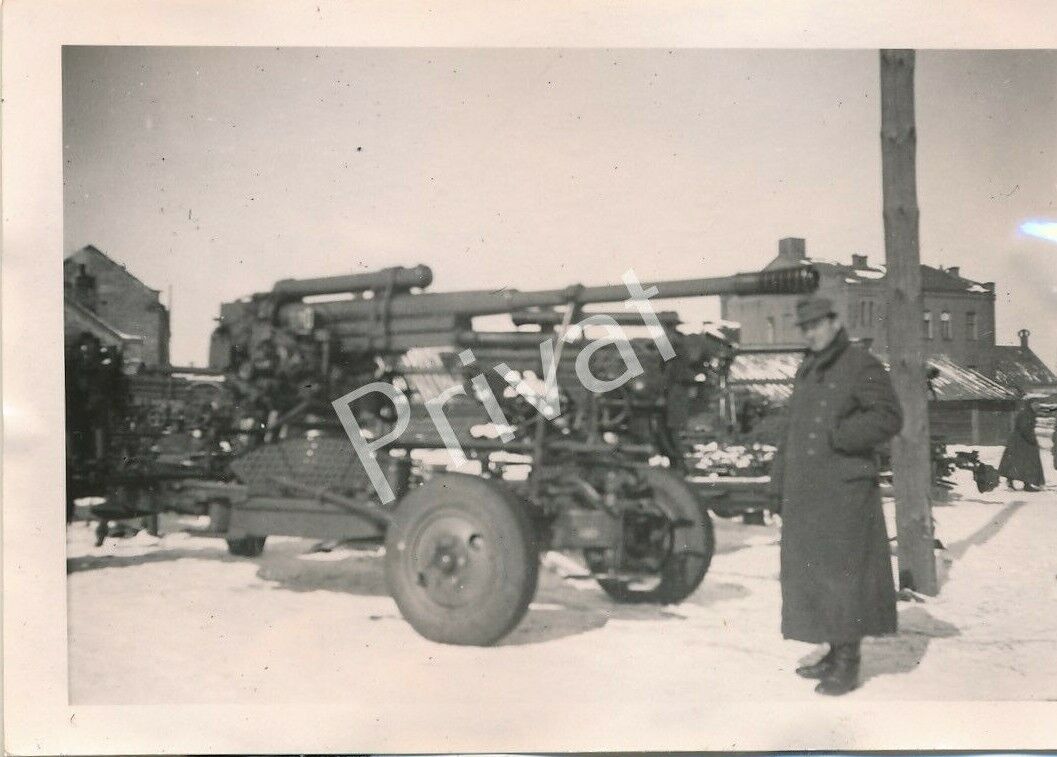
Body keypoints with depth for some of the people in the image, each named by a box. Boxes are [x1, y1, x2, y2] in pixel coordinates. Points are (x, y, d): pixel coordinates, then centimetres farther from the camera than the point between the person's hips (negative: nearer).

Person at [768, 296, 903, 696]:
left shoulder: (862, 365, -7)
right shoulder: (806, 372, 16)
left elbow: (889, 418, -15)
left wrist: (836, 437, -20)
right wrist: (780, 476, 13)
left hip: (844, 488, -8)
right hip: (807, 490, 8)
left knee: (843, 570, -5)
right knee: (815, 569, 10)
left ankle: (848, 665, 1)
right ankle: (836, 653, 21)